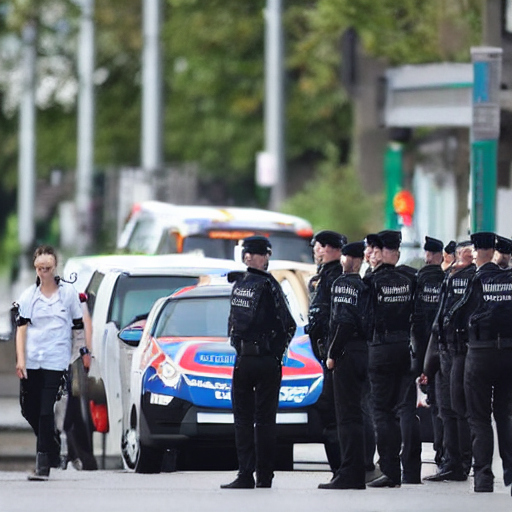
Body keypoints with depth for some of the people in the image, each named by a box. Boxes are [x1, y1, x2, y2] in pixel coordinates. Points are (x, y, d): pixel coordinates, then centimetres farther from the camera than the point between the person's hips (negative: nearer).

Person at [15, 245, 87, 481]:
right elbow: (21, 327, 1)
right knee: (29, 409, 6)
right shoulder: (28, 295, 6)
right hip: (31, 361, 3)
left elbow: (78, 326, 8)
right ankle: (52, 447, 30)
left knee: (46, 411, -10)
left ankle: (43, 463, -8)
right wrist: (20, 359, -8)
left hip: (55, 361, -3)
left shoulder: (68, 292, 2)